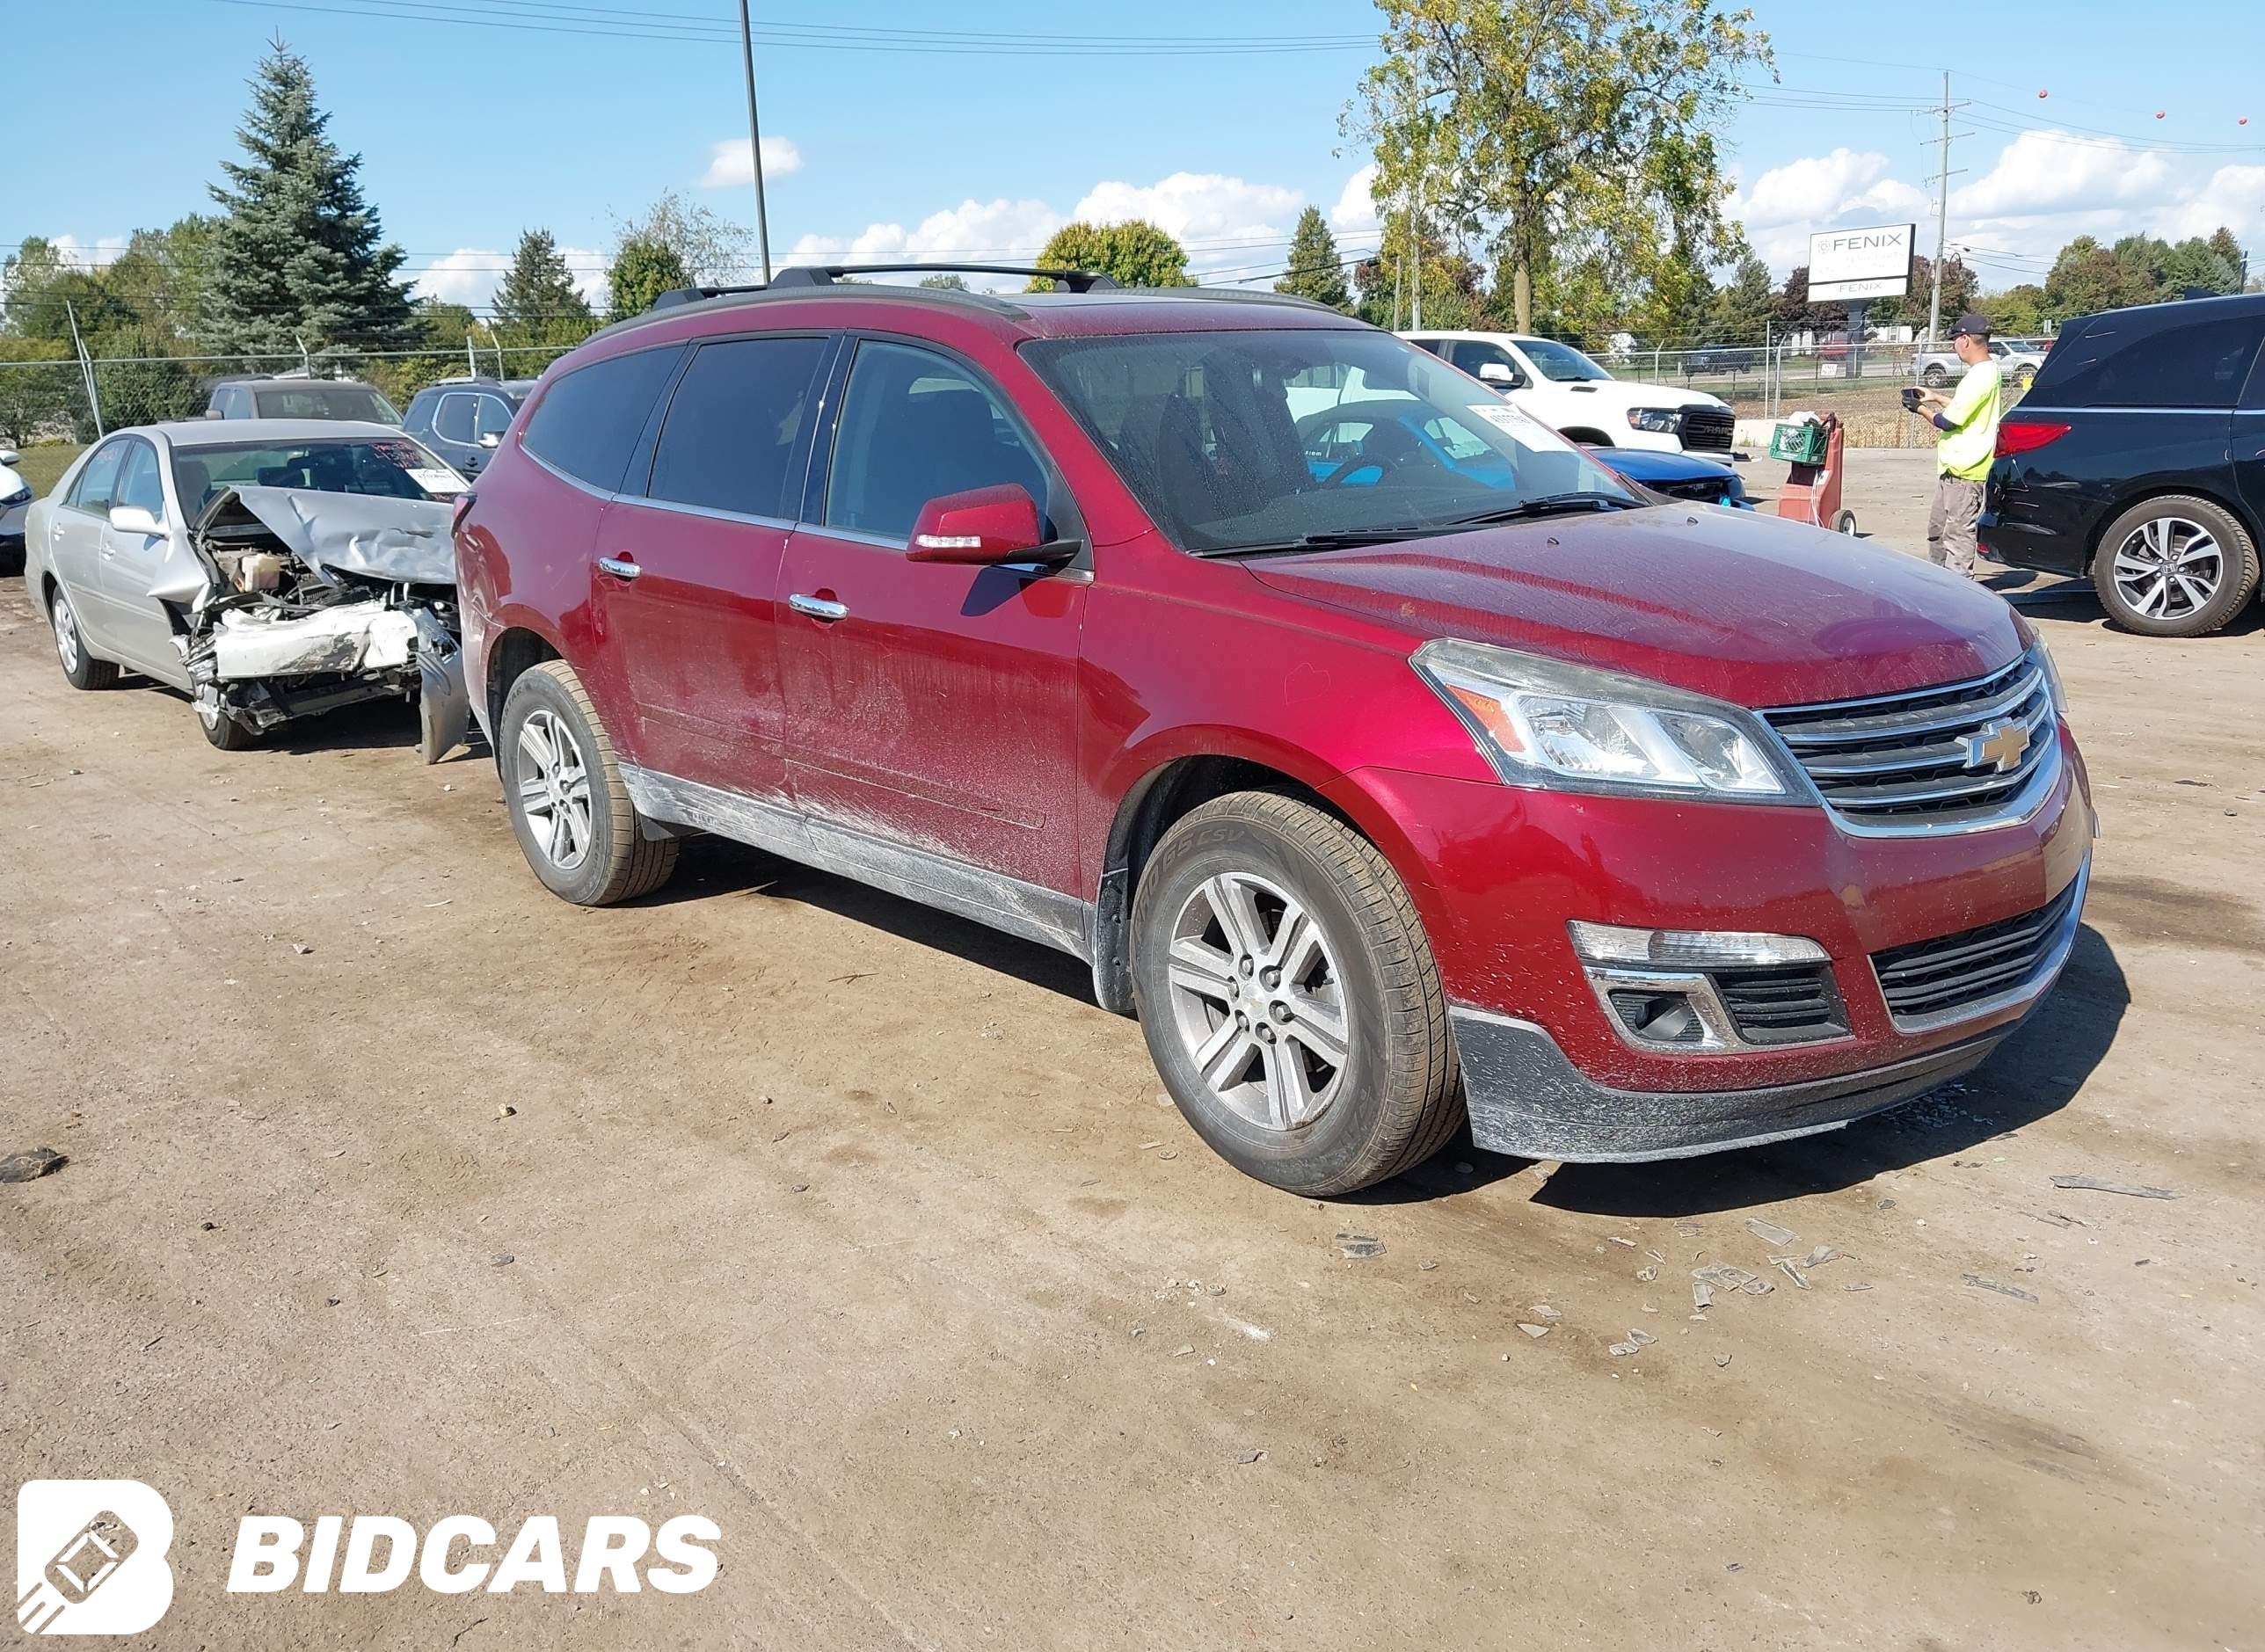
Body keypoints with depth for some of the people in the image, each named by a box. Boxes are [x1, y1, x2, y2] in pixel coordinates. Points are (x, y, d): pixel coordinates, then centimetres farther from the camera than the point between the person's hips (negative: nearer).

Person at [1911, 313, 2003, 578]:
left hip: (1964, 470, -11)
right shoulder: (1988, 369, 13)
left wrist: (1923, 411, -3)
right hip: (1954, 467, 11)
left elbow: (1948, 422, -20)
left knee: (1958, 533, -7)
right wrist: (1938, 398, 20)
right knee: (1937, 528, 19)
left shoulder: (1980, 376, -21)